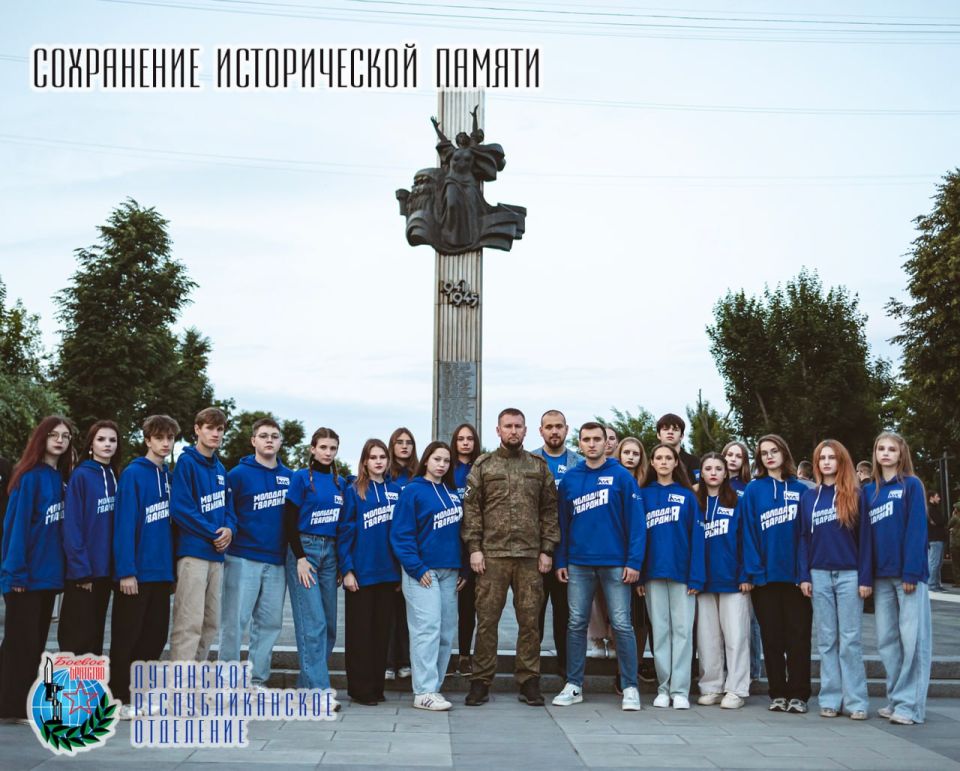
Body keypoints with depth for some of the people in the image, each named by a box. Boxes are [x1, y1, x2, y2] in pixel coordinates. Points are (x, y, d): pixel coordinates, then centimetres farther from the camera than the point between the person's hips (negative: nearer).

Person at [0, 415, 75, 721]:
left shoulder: (62, 479, 11)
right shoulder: (29, 476, -10)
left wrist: (62, 568, 7)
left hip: (49, 574, 7)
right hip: (26, 574, -7)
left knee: (36, 640, 12)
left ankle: (25, 702, 20)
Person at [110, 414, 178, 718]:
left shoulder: (168, 476, 12)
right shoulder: (133, 474, -9)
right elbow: (124, 524, -15)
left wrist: (172, 566, 9)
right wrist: (126, 571, -19)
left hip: (161, 570, 7)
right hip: (136, 572, -7)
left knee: (155, 635, 12)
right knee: (126, 637, 1)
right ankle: (119, 699, 10)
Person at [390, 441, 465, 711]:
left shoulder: (452, 493, 14)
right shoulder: (413, 491, -5)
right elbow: (401, 534, -9)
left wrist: (462, 569, 10)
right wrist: (416, 569, -14)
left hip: (449, 572, 6)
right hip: (422, 571, -6)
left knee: (447, 630, 6)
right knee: (427, 628, -11)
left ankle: (433, 686, 15)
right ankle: (424, 692, -9)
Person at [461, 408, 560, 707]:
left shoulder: (539, 466, 10)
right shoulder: (483, 465, 6)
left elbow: (549, 511, 9)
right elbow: (471, 509, 2)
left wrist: (547, 550, 2)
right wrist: (474, 547, -6)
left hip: (530, 556, 1)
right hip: (492, 554, -1)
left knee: (529, 620, 5)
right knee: (487, 619, 2)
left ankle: (529, 681, 14)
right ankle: (481, 681, 10)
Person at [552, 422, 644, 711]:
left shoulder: (622, 476, -3)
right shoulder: (569, 479, 8)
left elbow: (636, 521, -6)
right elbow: (563, 523, 11)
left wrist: (634, 561, -12)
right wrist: (561, 561, 5)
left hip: (615, 564, -3)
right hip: (578, 565, 3)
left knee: (622, 625, 0)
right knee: (576, 624, 8)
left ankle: (630, 687, 9)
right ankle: (574, 685, 17)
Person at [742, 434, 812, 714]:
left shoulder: (800, 489, 4)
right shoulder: (753, 490, 3)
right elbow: (749, 532, -2)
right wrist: (752, 570, -10)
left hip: (796, 574, 0)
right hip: (766, 574, 0)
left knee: (798, 636, 3)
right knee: (772, 637, 7)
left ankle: (798, 695, 11)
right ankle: (778, 694, 16)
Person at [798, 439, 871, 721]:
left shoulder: (854, 495, 1)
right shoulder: (808, 497, 10)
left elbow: (864, 537, -2)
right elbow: (804, 538, 10)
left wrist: (865, 578, -8)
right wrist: (804, 576, 1)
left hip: (849, 575, -3)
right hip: (819, 575, 3)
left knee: (850, 640, -1)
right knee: (826, 640, 5)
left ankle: (855, 701, 4)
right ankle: (830, 699, 9)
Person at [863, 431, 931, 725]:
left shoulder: (911, 485, -1)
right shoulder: (869, 491, 13)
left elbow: (916, 530, -8)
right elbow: (867, 534, 11)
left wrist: (911, 572, -15)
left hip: (908, 573, -5)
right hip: (881, 576, 5)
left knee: (912, 639, -4)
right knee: (886, 640, 8)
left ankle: (910, 704, 0)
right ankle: (895, 698, 16)